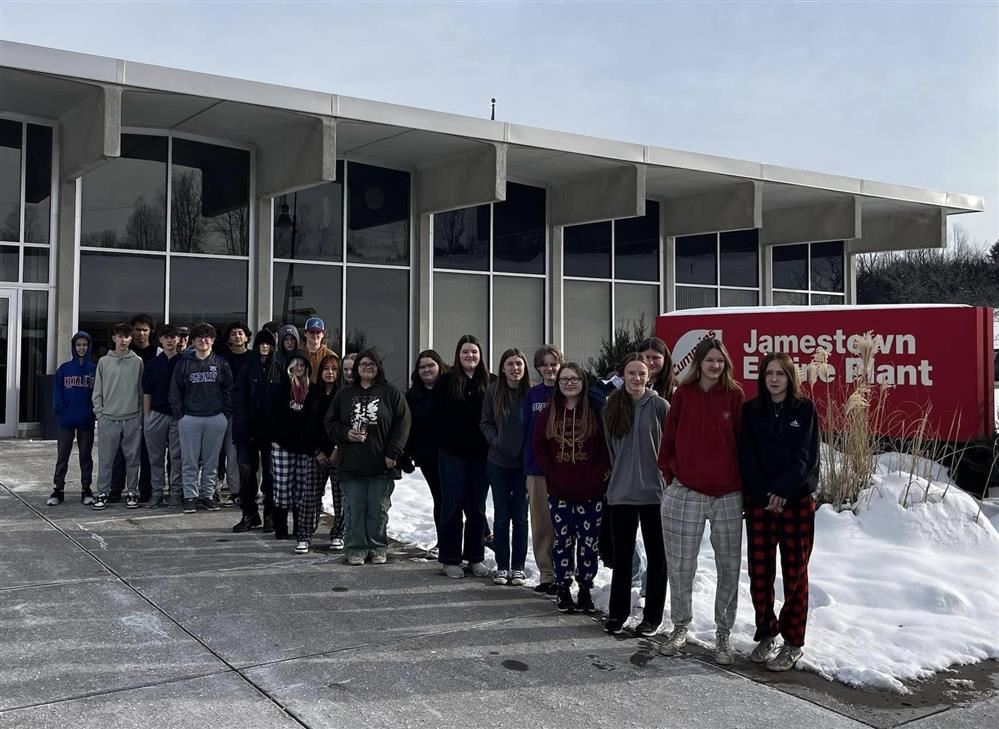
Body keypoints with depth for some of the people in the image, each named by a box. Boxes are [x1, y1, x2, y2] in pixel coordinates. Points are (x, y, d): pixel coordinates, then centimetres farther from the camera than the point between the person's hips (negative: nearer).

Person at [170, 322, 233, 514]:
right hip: (190, 418, -1)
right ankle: (190, 497, 7)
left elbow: (228, 390, 7)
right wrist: (179, 415, -2)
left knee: (211, 461, 6)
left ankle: (208, 495, 15)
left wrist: (226, 414, 0)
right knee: (190, 461, 1)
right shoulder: (184, 363, 4)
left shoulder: (221, 363, 6)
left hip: (216, 419, 1)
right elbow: (175, 391, 5)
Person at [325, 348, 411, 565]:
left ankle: (378, 548, 18)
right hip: (352, 464, 2)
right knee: (354, 509, 3)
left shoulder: (391, 393, 2)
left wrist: (393, 453, -8)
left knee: (378, 509, 6)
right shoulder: (345, 394, 10)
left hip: (381, 465, -2)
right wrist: (346, 434, -6)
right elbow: (330, 423, 13)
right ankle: (355, 549, 13)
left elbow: (402, 424, -2)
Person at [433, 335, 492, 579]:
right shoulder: (446, 380, -2)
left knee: (477, 508, 10)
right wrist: (440, 443, -7)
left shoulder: (489, 382, 2)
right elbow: (436, 415, -3)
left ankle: (475, 557, 21)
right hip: (452, 453, -1)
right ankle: (450, 559, 14)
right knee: (452, 506, 5)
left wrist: (491, 444, -6)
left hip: (480, 454, 2)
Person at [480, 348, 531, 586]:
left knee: (520, 516, 6)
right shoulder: (493, 391, -2)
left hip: (523, 463, -1)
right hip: (498, 462, 1)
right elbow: (485, 423, 4)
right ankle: (502, 566, 16)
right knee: (501, 516, 7)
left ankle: (518, 567, 17)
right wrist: (496, 441, -10)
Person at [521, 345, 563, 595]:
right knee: (540, 524, 6)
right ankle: (546, 574, 16)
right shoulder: (533, 394, 10)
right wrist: (526, 467, 4)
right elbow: (527, 429, 9)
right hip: (537, 468, 3)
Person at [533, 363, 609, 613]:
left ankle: (585, 589, 17)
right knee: (563, 541, 7)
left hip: (591, 492, -1)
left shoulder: (594, 412, -2)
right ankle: (563, 589, 18)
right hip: (559, 492, 2)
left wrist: (598, 477, -9)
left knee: (588, 542, 4)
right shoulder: (549, 413, 5)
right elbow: (539, 446, 8)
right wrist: (551, 475, -1)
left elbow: (606, 448, -1)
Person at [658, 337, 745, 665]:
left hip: (727, 495, 0)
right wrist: (669, 473, 4)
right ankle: (680, 627, 24)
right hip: (686, 493, 0)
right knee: (680, 565, 6)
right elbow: (669, 439, 7)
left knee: (729, 567, 7)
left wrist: (743, 484, 2)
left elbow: (742, 441, 2)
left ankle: (723, 635, 20)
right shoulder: (683, 395, 2)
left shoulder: (734, 395, 0)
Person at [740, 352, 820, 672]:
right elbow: (748, 457, 0)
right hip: (759, 502, 2)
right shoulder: (751, 411, 5)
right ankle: (766, 634, 20)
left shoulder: (804, 409, 1)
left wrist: (782, 492, -15)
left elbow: (806, 457, -5)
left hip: (797, 501, -1)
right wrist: (765, 496, -11)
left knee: (795, 573, 2)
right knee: (759, 573, 2)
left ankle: (793, 643, 12)